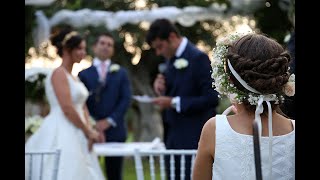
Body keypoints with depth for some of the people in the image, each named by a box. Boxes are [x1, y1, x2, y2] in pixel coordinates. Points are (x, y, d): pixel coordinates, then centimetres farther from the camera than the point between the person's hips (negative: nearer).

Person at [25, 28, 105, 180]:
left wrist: (89, 130, 2)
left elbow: (82, 107, 18)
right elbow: (67, 109, -17)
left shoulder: (73, 76, 18)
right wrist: (88, 131, -10)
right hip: (61, 135, -9)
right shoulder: (59, 73, -10)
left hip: (74, 135, 9)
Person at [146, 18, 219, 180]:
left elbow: (212, 98, -18)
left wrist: (174, 102, -19)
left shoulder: (198, 58, -12)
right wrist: (161, 91, -1)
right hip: (173, 139, 8)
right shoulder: (170, 60, 13)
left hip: (194, 140, -8)